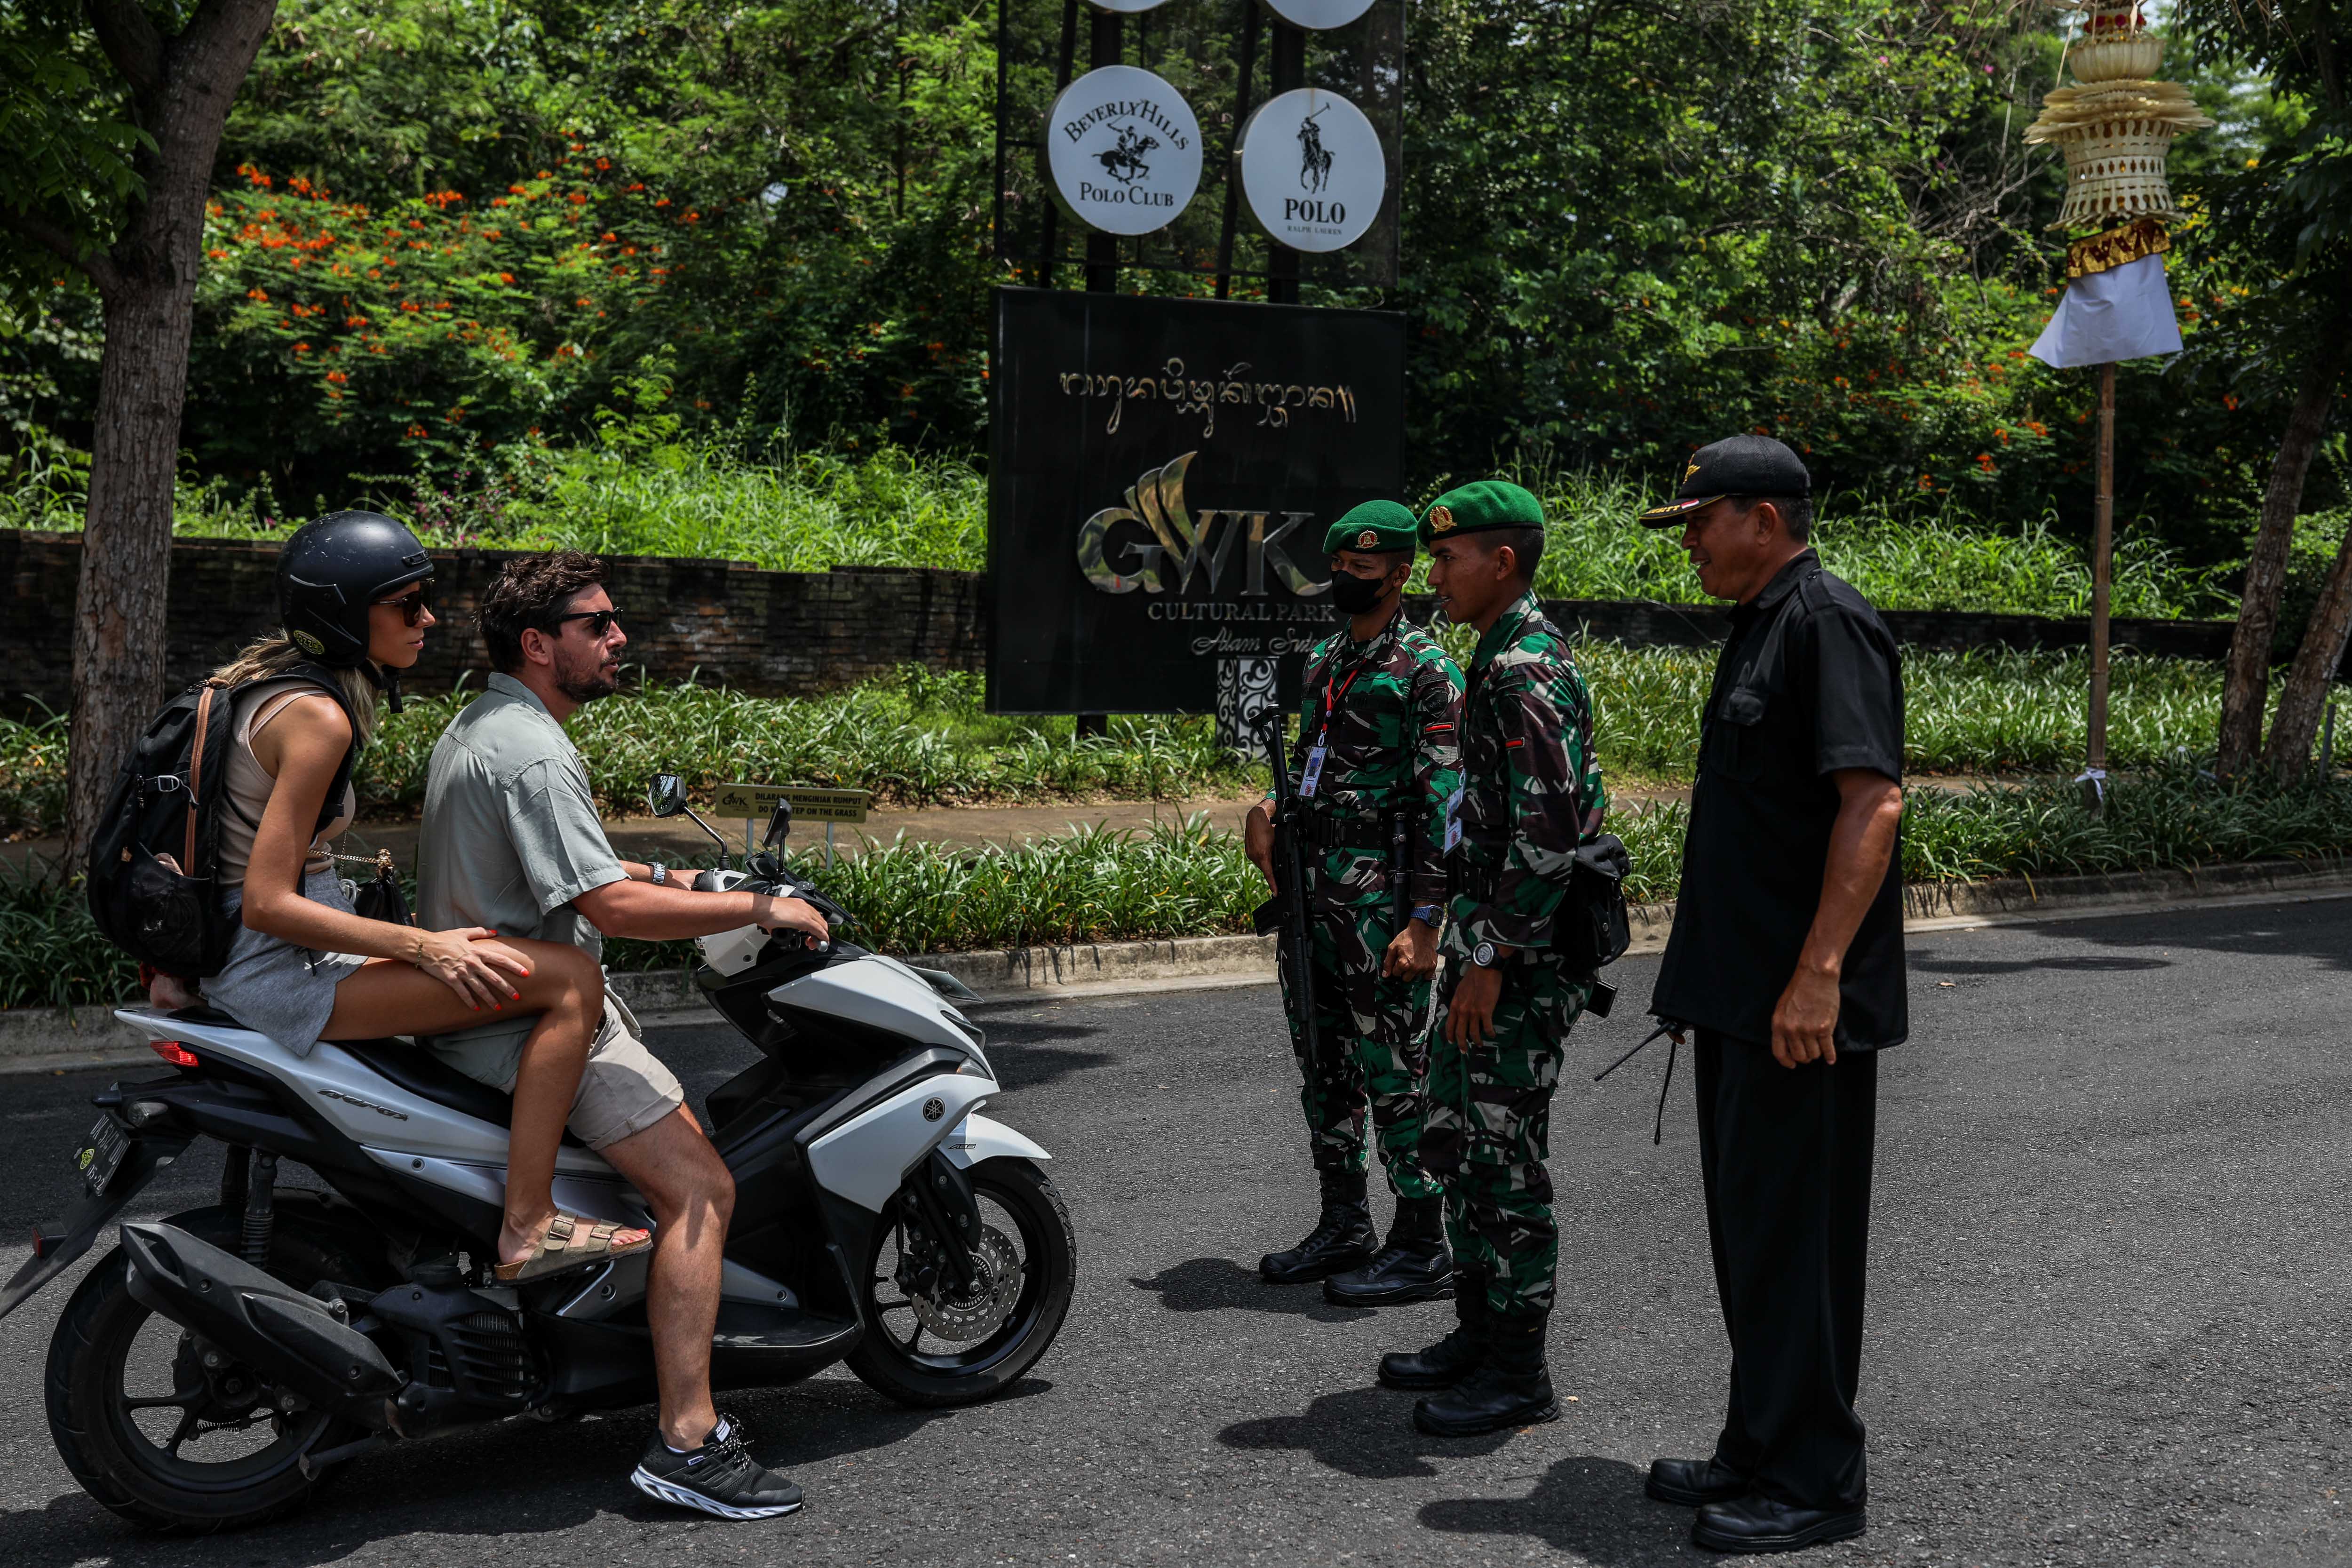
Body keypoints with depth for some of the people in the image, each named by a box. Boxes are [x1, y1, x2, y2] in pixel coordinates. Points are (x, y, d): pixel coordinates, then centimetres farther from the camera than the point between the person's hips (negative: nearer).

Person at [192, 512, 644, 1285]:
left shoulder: (269, 674, 10)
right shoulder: (315, 717, -19)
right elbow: (267, 904, -24)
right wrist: (422, 946, -22)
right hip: (275, 967, -11)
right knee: (570, 978, -18)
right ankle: (528, 1228, -17)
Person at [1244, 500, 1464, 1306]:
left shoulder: (1427, 671, -10)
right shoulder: (1321, 658, 15)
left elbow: (1443, 805, -14)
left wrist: (1424, 923, -19)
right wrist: (1270, 809, 5)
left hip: (1381, 898, -8)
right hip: (1312, 894, 8)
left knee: (1393, 1067, -3)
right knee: (1322, 1060, 14)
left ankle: (1423, 1245, 6)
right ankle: (1343, 1226, 26)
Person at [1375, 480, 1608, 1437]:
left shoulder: (1526, 672, -18)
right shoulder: (1504, 659, 15)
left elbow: (1549, 832, -25)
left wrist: (1494, 960, -21)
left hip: (1522, 960, -11)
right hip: (1488, 943, 11)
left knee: (1506, 1159, -3)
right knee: (1455, 1137, 16)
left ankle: (1519, 1375, 7)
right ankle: (1479, 1334, 28)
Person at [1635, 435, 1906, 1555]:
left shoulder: (1829, 623, -13)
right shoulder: (1759, 626, 17)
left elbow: (1873, 802, -22)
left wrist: (1819, 973, -26)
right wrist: (1703, 979, 21)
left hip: (1804, 1005, -10)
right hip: (1743, 996, 10)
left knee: (1793, 1234, -3)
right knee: (1748, 1226, 16)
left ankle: (1811, 1481, 8)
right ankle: (1759, 1449, 27)